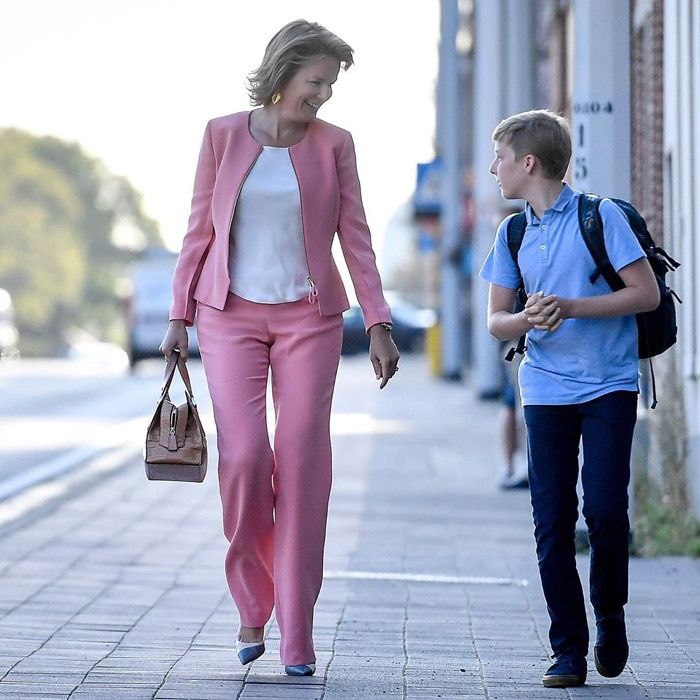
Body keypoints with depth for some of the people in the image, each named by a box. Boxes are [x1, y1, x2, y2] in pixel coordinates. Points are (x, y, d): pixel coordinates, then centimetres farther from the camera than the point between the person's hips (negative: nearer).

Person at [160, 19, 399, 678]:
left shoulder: (333, 144, 4)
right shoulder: (224, 135, 3)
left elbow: (354, 237, 5)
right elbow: (200, 230, 7)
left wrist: (378, 324, -1)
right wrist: (179, 316, 4)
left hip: (308, 317, 1)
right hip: (232, 314, 0)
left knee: (302, 466, -4)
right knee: (243, 457, -13)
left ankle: (296, 636, 0)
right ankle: (252, 606, 9)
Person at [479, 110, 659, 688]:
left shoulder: (600, 216, -6)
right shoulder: (513, 233, 9)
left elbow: (648, 293, -9)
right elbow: (496, 320, 11)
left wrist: (571, 306, -18)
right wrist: (529, 319, -13)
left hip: (610, 385, -4)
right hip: (546, 390, 4)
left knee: (605, 509, -12)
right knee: (552, 518, -2)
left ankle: (610, 614, 14)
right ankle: (568, 649, 5)